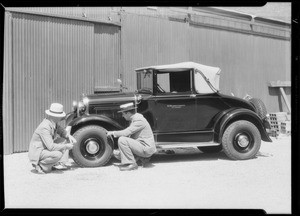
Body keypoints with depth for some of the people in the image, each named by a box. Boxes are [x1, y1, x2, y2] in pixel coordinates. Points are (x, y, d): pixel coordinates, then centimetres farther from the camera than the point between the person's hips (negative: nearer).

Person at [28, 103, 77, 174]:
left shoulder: (53, 122, -3)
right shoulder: (45, 127, -29)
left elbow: (61, 131, 13)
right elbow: (51, 147, -32)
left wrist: (69, 136, -8)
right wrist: (66, 146, -22)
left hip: (46, 149, 9)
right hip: (37, 153, -9)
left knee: (66, 142, 6)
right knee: (58, 154, -31)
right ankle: (40, 165, -12)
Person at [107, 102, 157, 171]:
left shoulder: (139, 120, -19)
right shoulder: (134, 118, 12)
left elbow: (126, 133, -26)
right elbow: (129, 135, 17)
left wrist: (113, 133, -11)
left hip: (146, 149, -10)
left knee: (122, 140, -22)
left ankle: (131, 164, -15)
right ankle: (143, 157, 12)